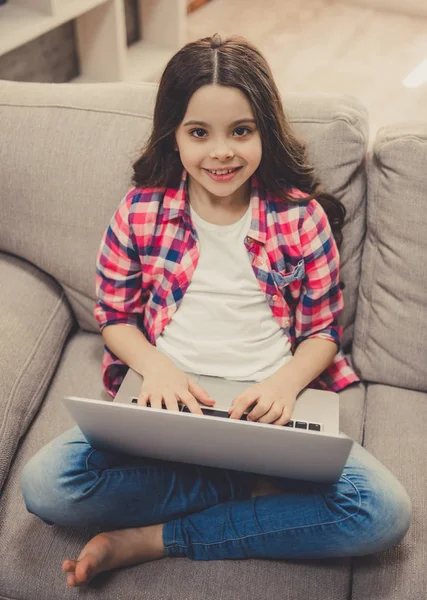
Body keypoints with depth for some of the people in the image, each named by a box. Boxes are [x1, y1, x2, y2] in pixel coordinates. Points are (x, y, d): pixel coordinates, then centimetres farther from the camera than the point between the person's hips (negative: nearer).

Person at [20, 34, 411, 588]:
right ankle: (254, 490, -10)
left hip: (269, 407, 0)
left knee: (385, 511, -23)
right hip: (167, 399, 1)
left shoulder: (302, 218, -3)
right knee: (45, 485, -22)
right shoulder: (141, 211, 0)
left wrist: (285, 383, -18)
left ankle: (152, 539, -14)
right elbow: (114, 316, 6)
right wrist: (157, 367, -14)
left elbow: (323, 331, 3)